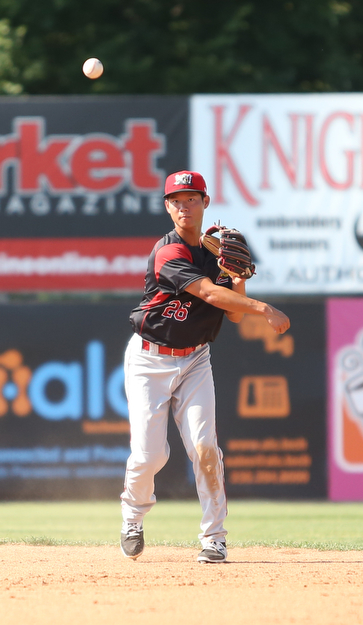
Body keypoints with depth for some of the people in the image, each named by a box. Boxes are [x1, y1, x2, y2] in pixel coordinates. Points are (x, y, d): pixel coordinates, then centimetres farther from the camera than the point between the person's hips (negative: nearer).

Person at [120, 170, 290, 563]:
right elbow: (209, 293, -31)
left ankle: (214, 538, -6)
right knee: (150, 454, -9)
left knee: (203, 446, -13)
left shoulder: (216, 252, 5)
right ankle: (133, 518, 22)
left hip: (193, 360, 4)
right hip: (150, 359, -4)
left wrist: (240, 275, -13)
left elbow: (234, 313, 3)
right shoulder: (169, 252, -18)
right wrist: (263, 308, -40)